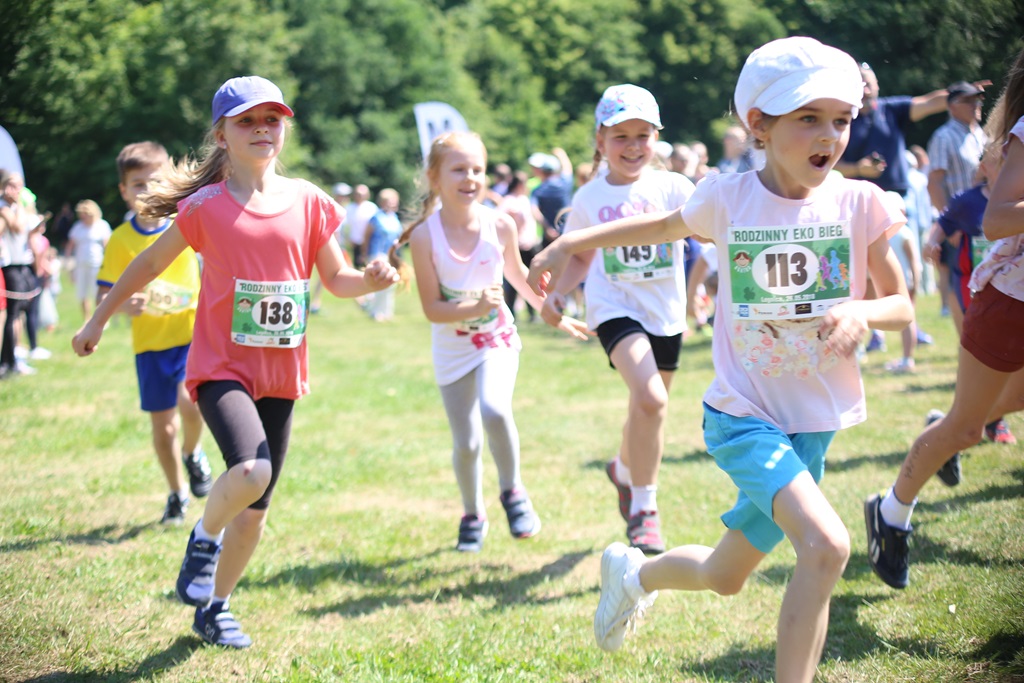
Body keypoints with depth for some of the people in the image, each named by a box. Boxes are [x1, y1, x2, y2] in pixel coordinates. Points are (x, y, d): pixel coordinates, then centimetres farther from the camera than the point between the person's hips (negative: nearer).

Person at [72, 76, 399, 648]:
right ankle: (205, 537, 3)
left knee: (255, 509, 9)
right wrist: (98, 321, 14)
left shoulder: (308, 201, 2)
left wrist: (371, 280, -14)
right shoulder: (206, 206, -6)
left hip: (280, 374, 4)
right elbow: (150, 264, 7)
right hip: (221, 366, -4)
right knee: (251, 471, -29)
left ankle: (214, 607, 29)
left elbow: (337, 278, 8)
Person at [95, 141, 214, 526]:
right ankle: (177, 495, 27)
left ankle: (193, 454, 9)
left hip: (194, 331, -1)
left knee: (190, 401, -24)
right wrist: (122, 304, -27)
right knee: (162, 422, 7)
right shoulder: (121, 240, -5)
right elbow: (102, 296, -8)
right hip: (151, 341, 1)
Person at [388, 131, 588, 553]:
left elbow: (518, 275, 8)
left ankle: (513, 491, -2)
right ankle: (472, 515, 30)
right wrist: (476, 307, -32)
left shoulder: (500, 225, -12)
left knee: (494, 409, -27)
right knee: (466, 443, 2)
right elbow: (432, 309, -16)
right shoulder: (424, 236, -18)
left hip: (497, 340, 0)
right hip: (453, 350, 0)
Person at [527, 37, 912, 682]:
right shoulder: (727, 198, -7)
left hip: (815, 419, 3)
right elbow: (667, 226, 15)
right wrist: (570, 243, 14)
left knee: (725, 577, 15)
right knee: (826, 544, -27)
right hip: (742, 413, -3)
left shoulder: (858, 203, -6)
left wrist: (861, 312, -19)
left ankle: (636, 572, 47)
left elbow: (902, 304, 3)